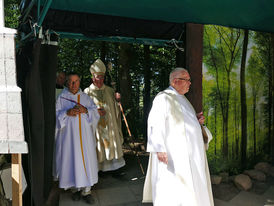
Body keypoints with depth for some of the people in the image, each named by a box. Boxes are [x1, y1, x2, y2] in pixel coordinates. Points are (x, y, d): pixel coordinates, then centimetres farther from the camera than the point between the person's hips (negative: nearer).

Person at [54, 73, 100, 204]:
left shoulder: (85, 97, 10)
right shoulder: (61, 98, 3)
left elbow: (95, 112, 6)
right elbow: (56, 115, 0)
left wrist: (86, 110, -14)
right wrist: (67, 113, -17)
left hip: (84, 135, 2)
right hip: (69, 135, -2)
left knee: (86, 160, 0)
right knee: (71, 160, 2)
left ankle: (86, 191, 9)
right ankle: (75, 189, 21)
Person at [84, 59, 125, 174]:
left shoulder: (109, 90, 10)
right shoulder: (87, 92, 0)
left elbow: (115, 107, 13)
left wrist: (117, 99, -7)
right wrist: (95, 112, -16)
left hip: (110, 125, 3)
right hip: (95, 125, -3)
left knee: (112, 145, 4)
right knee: (97, 147, 0)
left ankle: (114, 167, 11)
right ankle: (96, 168, 13)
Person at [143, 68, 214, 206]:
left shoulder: (181, 99, 15)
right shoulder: (163, 98, -14)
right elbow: (155, 123, -23)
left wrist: (196, 120, 5)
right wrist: (159, 149, -30)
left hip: (185, 152, 10)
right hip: (171, 153, -9)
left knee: (186, 186, 15)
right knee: (171, 186, -4)